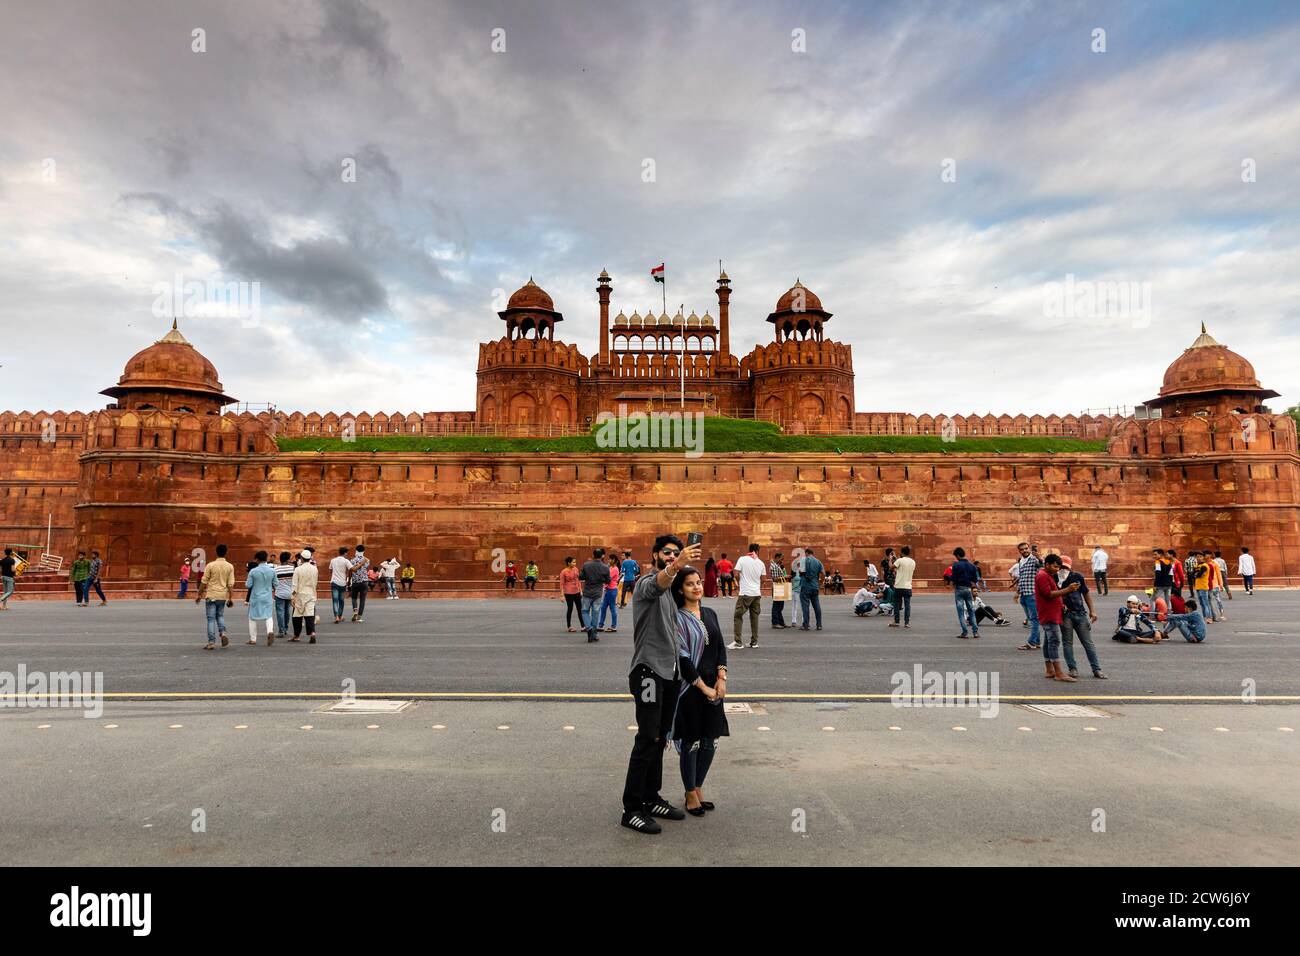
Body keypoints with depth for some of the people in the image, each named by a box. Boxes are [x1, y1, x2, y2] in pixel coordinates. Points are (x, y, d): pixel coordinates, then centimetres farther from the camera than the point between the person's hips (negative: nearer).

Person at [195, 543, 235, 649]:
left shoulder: (210, 565, -8)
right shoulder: (230, 566, -1)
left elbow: (204, 582, -5)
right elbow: (230, 584, -2)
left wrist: (199, 595, 6)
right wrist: (231, 598, 3)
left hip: (211, 595, -3)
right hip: (223, 596, 3)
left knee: (211, 619, 3)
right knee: (220, 615, 21)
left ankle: (211, 643, 3)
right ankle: (223, 633, -2)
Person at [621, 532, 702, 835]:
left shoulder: (670, 591, 18)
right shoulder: (646, 583, -11)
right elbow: (659, 582, -38)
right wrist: (677, 566, -58)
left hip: (669, 672, 9)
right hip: (648, 671, -9)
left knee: (659, 739, 13)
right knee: (647, 739, -8)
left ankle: (651, 799, 23)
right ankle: (631, 809, 0)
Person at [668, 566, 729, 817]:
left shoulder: (710, 614, 10)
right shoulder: (678, 618, -9)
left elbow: (720, 647, 11)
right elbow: (681, 657, -13)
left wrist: (721, 678, -3)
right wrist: (703, 687, -13)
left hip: (713, 686, 6)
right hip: (689, 686, -6)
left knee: (710, 742, 10)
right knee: (691, 741, 3)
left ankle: (698, 787, 28)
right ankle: (690, 794, 19)